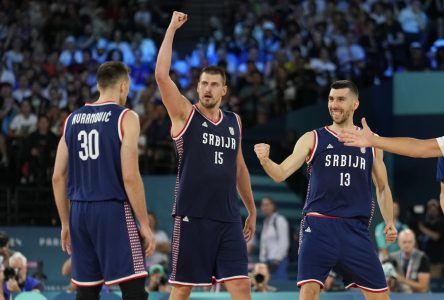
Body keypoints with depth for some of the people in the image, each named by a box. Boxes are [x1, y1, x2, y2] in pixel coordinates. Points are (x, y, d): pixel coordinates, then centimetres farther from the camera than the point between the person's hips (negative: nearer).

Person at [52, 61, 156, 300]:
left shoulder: (72, 119, 12)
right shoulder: (125, 118, -5)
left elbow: (58, 177, 11)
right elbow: (130, 177, -13)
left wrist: (65, 223, 19)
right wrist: (144, 225, -7)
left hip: (80, 212, 6)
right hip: (113, 211, -6)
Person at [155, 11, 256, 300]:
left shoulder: (234, 122, 13)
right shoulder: (185, 114, -1)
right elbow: (162, 75, -14)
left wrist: (252, 210, 24)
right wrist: (172, 29, -12)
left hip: (228, 217, 4)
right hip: (192, 216, -4)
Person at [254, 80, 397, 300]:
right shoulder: (313, 139, 4)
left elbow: (382, 187, 20)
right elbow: (281, 174, -4)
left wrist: (389, 222, 7)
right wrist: (265, 160, -25)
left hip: (356, 229, 2)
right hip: (319, 226, -2)